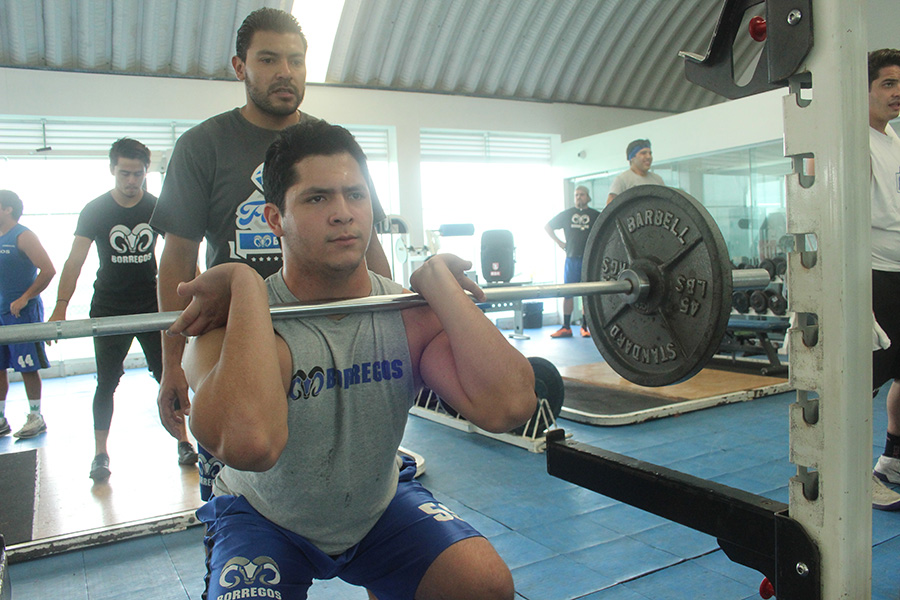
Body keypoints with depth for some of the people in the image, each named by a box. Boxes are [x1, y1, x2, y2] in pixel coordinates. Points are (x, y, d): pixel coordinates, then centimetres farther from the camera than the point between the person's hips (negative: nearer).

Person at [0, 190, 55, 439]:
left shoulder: (23, 236, -9)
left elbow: (48, 270, -17)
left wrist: (24, 299, -16)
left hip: (22, 312, -7)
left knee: (27, 367, -1)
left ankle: (36, 418, 8)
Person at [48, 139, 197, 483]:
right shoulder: (95, 210, -4)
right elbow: (75, 261, -9)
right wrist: (60, 309, -18)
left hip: (153, 306, 1)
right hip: (108, 310, -1)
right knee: (107, 383, 6)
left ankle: (183, 443, 14)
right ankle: (100, 454, 17)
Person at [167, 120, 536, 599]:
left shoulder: (410, 315, -18)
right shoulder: (235, 327, -28)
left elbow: (508, 407, -33)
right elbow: (247, 443, -50)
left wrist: (439, 281, -30)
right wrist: (246, 284, -41)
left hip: (380, 504, 2)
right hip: (266, 519, -1)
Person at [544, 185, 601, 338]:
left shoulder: (595, 215, 6)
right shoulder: (567, 214, 10)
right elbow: (547, 227, 17)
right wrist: (559, 242, 9)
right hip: (572, 258, 1)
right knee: (567, 293, -1)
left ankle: (585, 327, 7)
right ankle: (566, 327, 3)